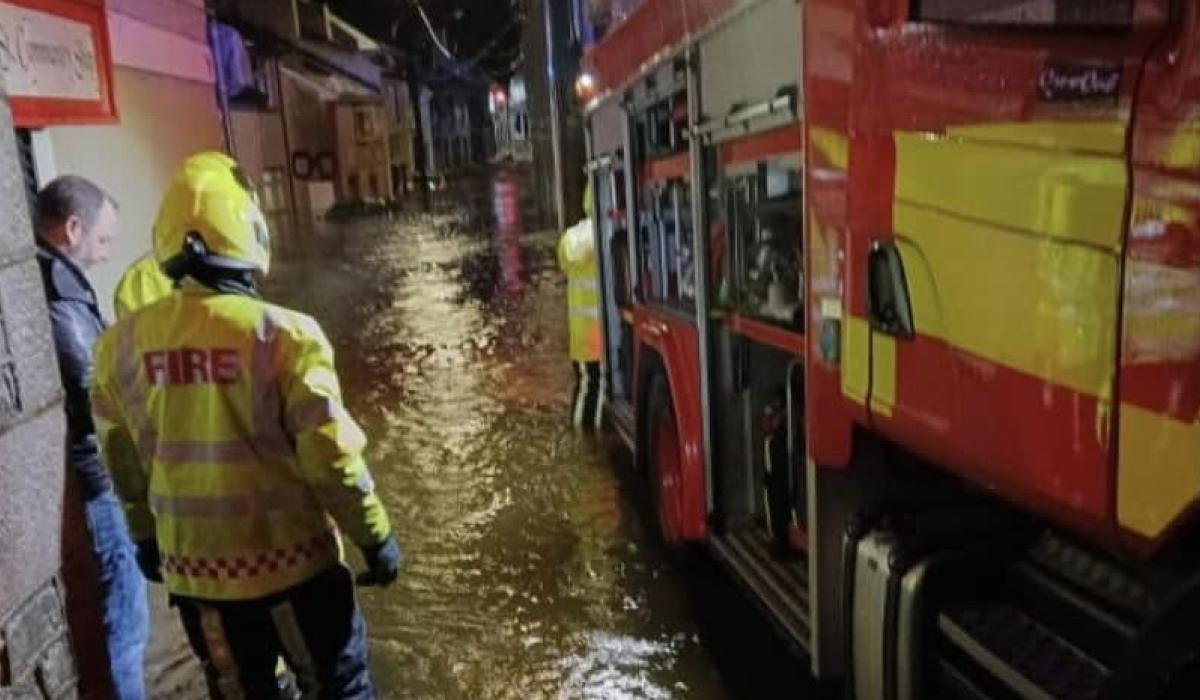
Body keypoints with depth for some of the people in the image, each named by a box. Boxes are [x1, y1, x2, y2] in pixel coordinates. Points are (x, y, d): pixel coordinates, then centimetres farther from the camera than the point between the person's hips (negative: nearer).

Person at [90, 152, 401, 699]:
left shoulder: (122, 345, -5)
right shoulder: (281, 334, -19)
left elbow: (122, 458, 7)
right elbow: (332, 456, -17)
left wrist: (144, 535, 23)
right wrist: (375, 536, -4)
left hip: (193, 567, 4)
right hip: (292, 560, -4)